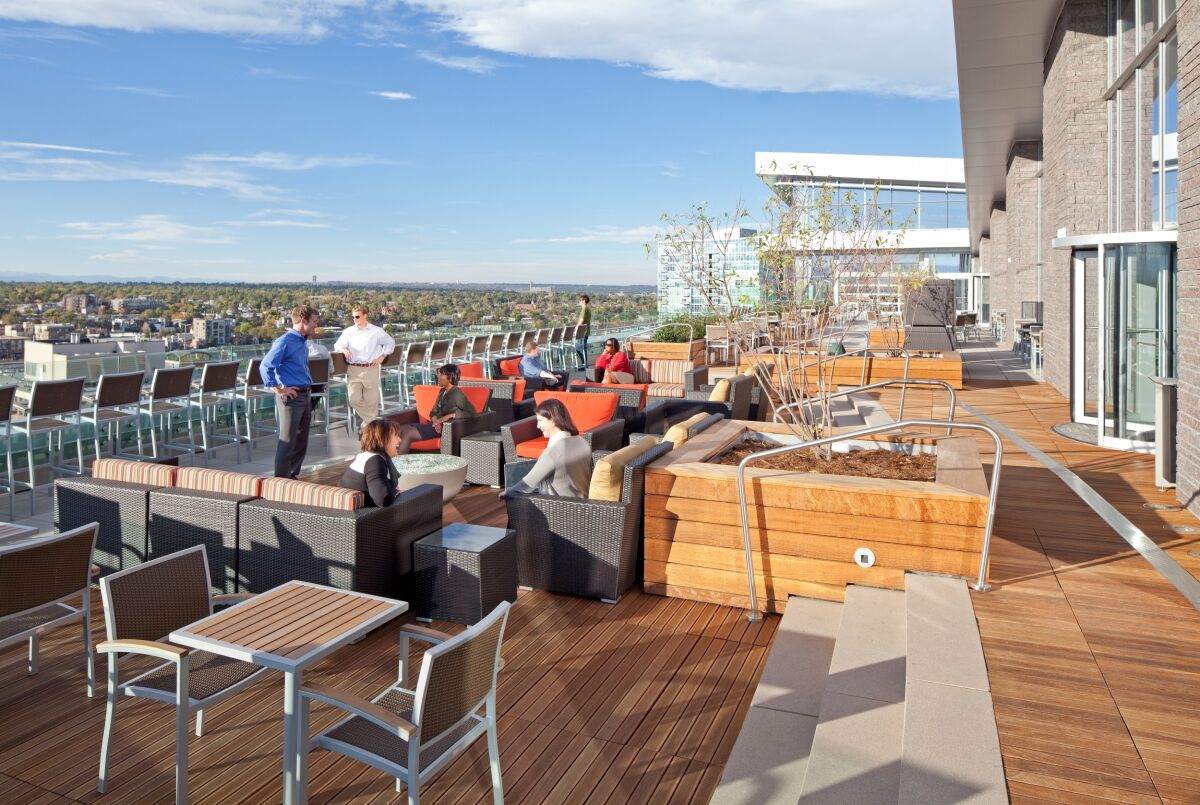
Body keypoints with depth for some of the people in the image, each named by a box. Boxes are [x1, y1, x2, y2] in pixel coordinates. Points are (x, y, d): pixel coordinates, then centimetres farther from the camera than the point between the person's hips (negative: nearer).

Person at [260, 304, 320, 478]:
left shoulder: (303, 342, 13)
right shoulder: (285, 342, -14)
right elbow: (266, 366, -22)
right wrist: (279, 390, -17)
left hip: (305, 396, 9)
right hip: (291, 397, -9)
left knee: (302, 441, 15)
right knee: (287, 442, -2)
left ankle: (293, 476, 26)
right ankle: (281, 481, 6)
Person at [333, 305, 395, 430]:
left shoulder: (376, 331, 6)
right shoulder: (348, 331, 8)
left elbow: (390, 343, 17)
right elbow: (337, 345, 6)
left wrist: (382, 356, 7)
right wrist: (344, 349, -17)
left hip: (371, 369, -1)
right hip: (353, 369, 1)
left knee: (371, 400, 2)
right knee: (354, 398, -10)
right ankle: (371, 420, 8)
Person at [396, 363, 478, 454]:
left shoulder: (457, 394, -12)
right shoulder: (442, 391, 13)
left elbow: (473, 413, -20)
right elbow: (434, 411, 14)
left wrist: (450, 415, -23)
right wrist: (435, 421, -10)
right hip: (436, 425, 9)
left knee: (408, 435, -21)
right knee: (400, 429, -5)